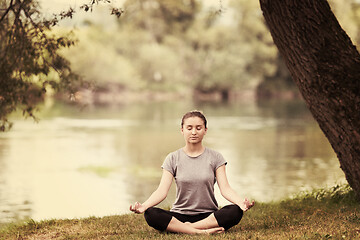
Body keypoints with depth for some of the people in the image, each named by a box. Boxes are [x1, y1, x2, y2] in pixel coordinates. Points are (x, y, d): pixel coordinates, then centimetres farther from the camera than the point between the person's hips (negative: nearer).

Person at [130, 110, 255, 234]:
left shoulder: (215, 157, 5)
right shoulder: (173, 159, 5)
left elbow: (225, 188, -5)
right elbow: (162, 190, -6)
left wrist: (240, 202, -28)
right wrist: (143, 205, -26)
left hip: (208, 215, 0)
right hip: (180, 214, 0)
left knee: (235, 212, -30)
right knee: (150, 214, -29)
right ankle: (202, 231, -35)